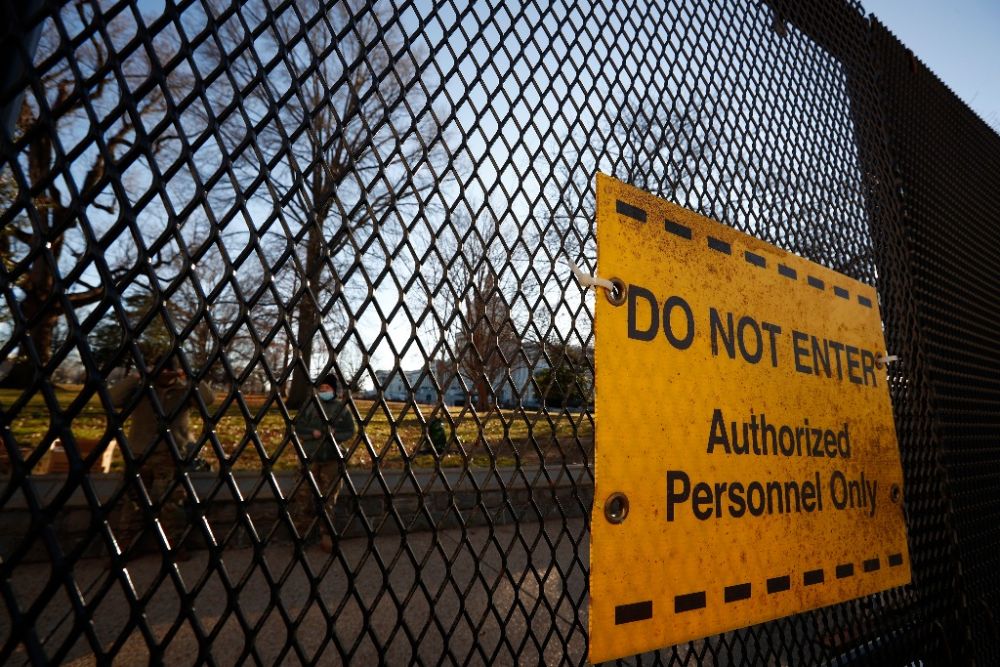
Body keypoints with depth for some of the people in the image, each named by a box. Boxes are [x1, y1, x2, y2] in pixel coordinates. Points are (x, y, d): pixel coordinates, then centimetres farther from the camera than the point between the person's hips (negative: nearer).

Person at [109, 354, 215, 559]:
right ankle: (126, 544, 18)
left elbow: (209, 398, -11)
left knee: (172, 500, -2)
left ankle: (175, 543, 8)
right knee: (134, 500, 6)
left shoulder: (183, 390, 3)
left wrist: (189, 378, -12)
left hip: (171, 456, -1)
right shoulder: (139, 389, 5)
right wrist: (137, 376, -13)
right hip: (140, 455, 1)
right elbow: (113, 399, -10)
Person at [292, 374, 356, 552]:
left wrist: (334, 435, -15)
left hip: (332, 459, 0)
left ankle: (327, 536, 16)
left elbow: (350, 430, 2)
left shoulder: (342, 407, 1)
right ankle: (299, 535, 18)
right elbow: (298, 427, 1)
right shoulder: (309, 405, 2)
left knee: (328, 499, 6)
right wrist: (313, 432, -16)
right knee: (304, 496, 3)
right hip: (310, 457, 0)